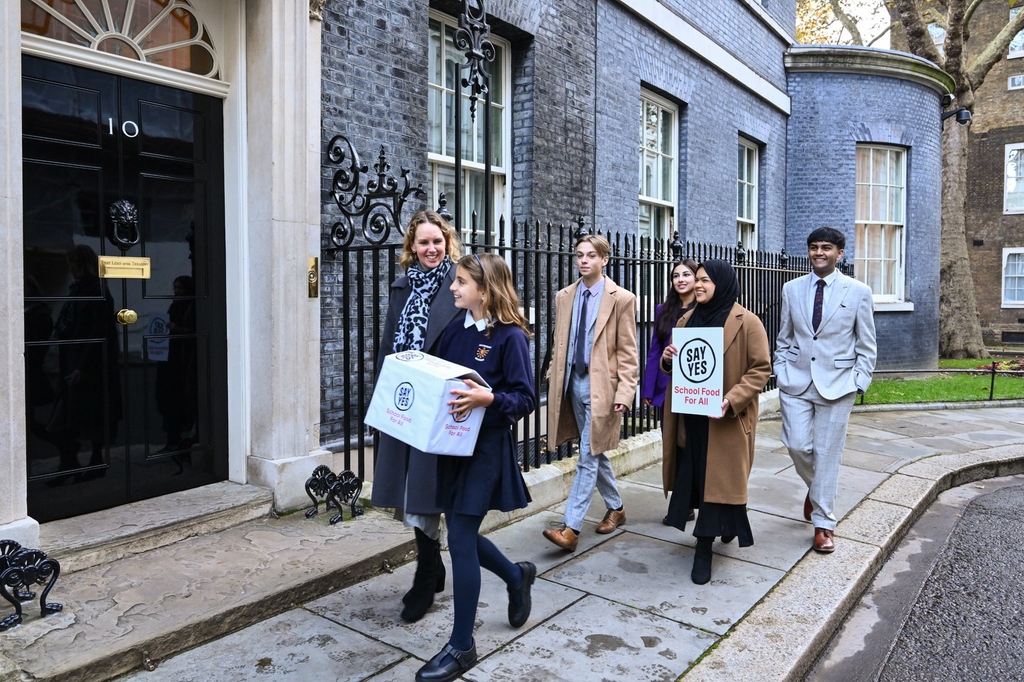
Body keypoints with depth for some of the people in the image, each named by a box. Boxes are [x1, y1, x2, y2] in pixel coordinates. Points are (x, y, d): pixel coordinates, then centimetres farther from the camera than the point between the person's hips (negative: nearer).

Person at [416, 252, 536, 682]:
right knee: (461, 534, 16)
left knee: (460, 540, -3)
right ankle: (517, 576, 45)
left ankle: (461, 647, 14)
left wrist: (488, 398, -30)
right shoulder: (454, 330, 7)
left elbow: (526, 398, -15)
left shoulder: (510, 336, -13)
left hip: (487, 447, -7)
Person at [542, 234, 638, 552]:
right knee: (595, 452, 17)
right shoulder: (564, 297, 9)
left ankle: (571, 528, -2)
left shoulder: (621, 299, -6)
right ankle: (616, 508, 36)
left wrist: (624, 392, -15)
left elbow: (628, 353, -7)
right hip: (572, 382, 6)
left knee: (588, 457, -4)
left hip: (601, 385, -6)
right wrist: (555, 378, 8)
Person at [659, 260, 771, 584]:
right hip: (691, 415, 6)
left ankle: (704, 548, 7)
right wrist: (668, 359, -5)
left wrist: (732, 400, -21)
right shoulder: (688, 319, 10)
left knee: (717, 479, -1)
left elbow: (761, 369, -9)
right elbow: (676, 365, 19)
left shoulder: (747, 322, -8)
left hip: (724, 418, -5)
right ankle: (725, 524, 34)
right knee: (694, 476, 10)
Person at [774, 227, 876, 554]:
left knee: (827, 454, 2)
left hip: (837, 383, -2)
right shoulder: (792, 289, 6)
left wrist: (859, 383, -4)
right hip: (796, 381, 2)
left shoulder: (858, 292, -1)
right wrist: (781, 373, 6)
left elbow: (866, 345, 2)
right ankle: (816, 489, 31)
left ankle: (823, 523, 15)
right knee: (796, 445, -2)